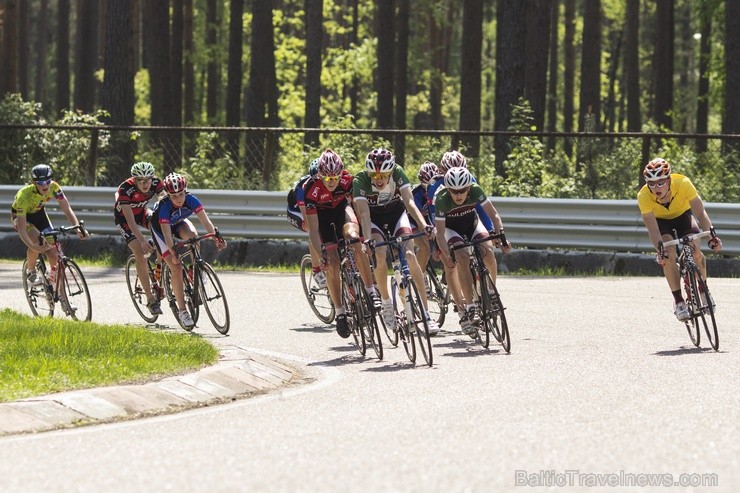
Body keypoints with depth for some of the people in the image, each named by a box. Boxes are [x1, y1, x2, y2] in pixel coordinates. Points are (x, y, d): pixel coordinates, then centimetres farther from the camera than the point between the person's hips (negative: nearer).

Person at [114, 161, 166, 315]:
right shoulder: (125, 189, -35)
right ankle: (151, 299, -11)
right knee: (140, 255, -17)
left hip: (141, 212, 4)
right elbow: (130, 219, -39)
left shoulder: (156, 184, -23)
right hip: (123, 217, -4)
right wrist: (142, 240, -47)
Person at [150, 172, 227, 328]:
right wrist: (173, 254, -51)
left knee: (192, 235, -33)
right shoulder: (164, 206, -38)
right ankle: (182, 311, -9)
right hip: (159, 228, -4)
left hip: (178, 223, 4)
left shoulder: (191, 200, -29)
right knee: (176, 267, -16)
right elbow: (167, 233, -42)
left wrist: (217, 237, -47)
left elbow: (205, 220, -35)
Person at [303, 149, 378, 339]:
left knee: (353, 238, -30)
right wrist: (319, 256, -41)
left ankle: (371, 292, -24)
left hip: (341, 208, 1)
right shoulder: (312, 188, -34)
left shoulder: (348, 180, -30)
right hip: (321, 215, -1)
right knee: (332, 263, -14)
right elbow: (313, 229, -33)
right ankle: (340, 314, -3)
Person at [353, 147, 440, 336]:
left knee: (409, 256, -19)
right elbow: (364, 213, -35)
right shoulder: (360, 180, -28)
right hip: (374, 218, -1)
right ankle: (386, 303, -7)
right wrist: (367, 239, -51)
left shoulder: (398, 173, -24)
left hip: (396, 213, 1)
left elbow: (410, 202, -32)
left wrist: (424, 225, -48)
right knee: (380, 255, -28)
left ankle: (425, 312, -15)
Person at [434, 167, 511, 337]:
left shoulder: (475, 190, -28)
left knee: (488, 253, -24)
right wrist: (448, 256, -44)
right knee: (463, 258, -28)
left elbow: (494, 216, -23)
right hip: (451, 228, -2)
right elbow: (440, 233, -30)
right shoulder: (441, 199, -32)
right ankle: (469, 308, -26)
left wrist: (501, 236, -38)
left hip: (472, 223, 2)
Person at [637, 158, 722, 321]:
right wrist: (660, 249, -51)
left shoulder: (683, 183, -35)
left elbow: (700, 212, -37)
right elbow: (652, 228, -34)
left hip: (683, 215, 0)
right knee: (669, 255, -25)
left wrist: (712, 235, -50)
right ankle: (678, 301, -15)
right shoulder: (643, 196, -34)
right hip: (661, 221, 0)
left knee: (696, 252, -20)